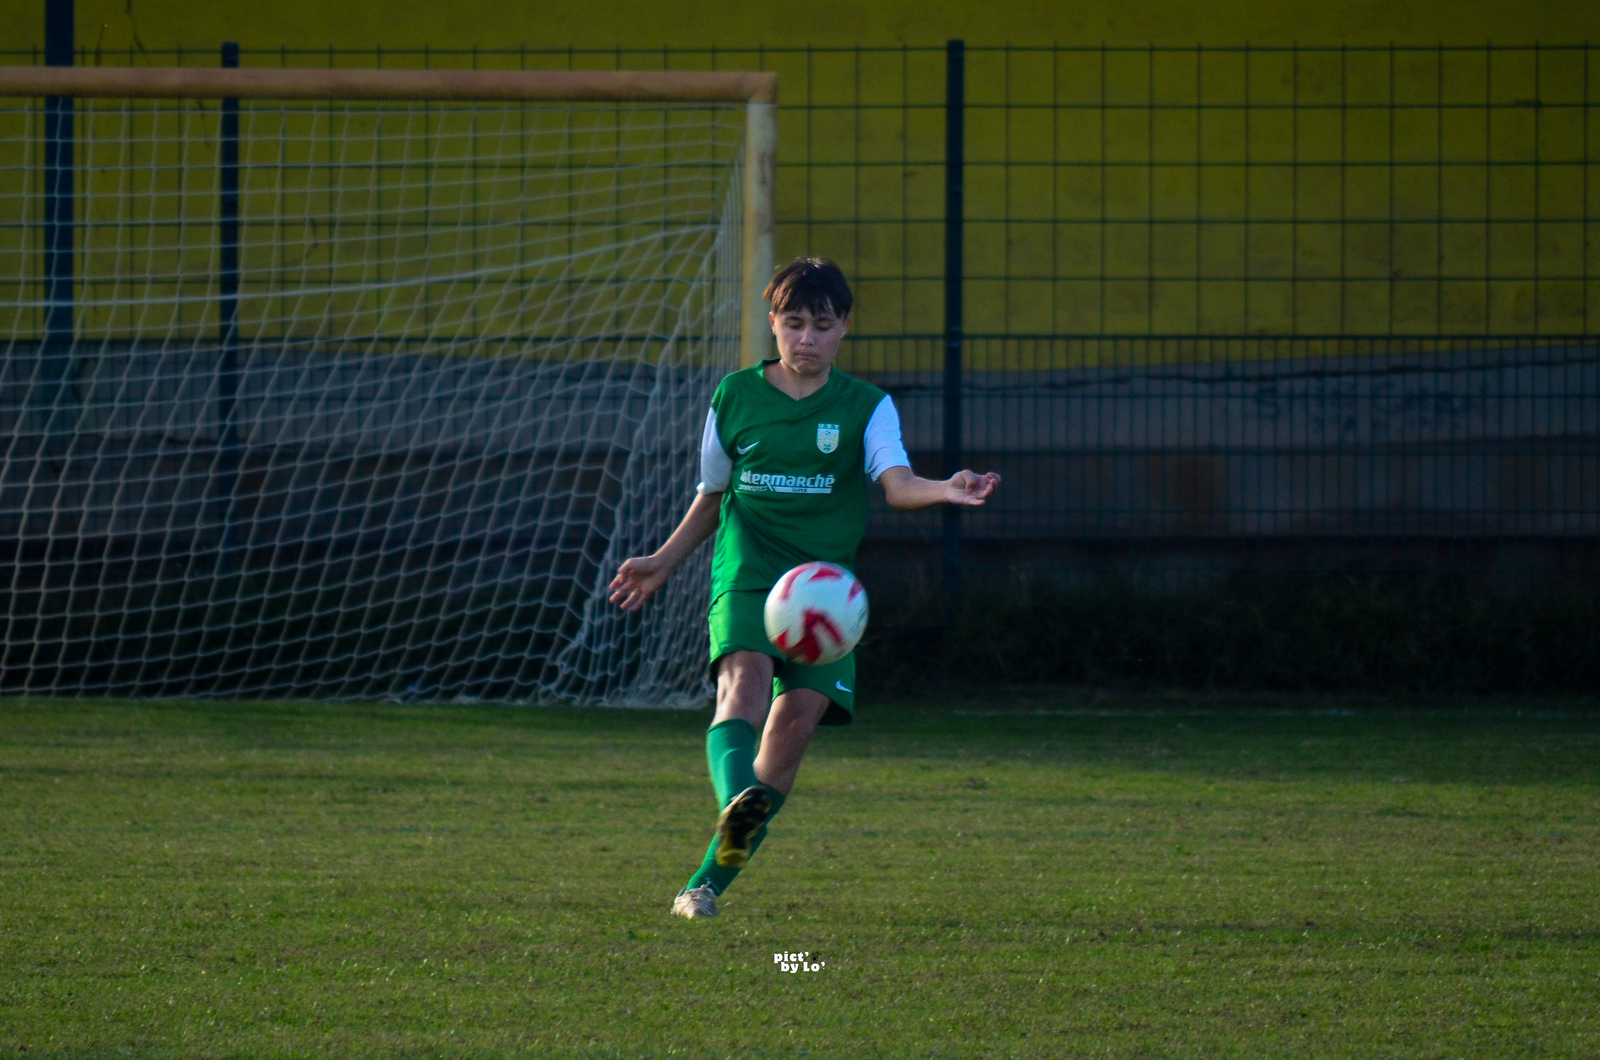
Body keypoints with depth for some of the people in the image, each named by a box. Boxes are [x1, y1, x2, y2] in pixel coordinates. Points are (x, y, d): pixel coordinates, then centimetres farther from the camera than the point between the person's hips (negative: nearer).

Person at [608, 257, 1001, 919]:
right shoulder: (735, 397, 10)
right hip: (747, 571, 0)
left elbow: (896, 483, -12)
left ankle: (707, 883, -5)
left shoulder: (866, 407, 6)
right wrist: (664, 563, 24)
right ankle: (736, 811, -55)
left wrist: (945, 491, -32)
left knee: (797, 720, -12)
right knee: (745, 679, -29)